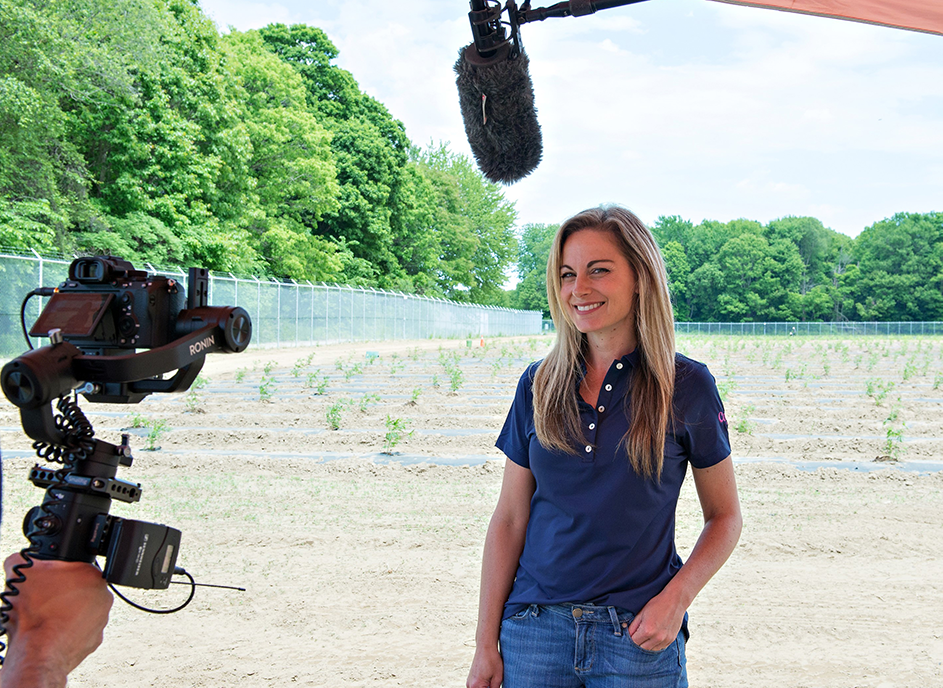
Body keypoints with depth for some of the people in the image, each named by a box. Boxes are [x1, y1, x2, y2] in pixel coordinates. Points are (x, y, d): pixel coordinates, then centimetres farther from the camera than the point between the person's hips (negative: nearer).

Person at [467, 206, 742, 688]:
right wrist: (486, 642, 1)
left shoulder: (687, 386, -5)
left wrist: (676, 598, -12)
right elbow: (510, 519, 3)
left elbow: (724, 516, 2)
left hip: (638, 635, -2)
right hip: (535, 628, 2)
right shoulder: (539, 384, 1)